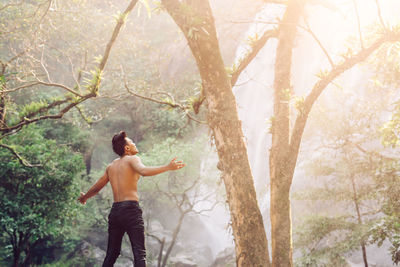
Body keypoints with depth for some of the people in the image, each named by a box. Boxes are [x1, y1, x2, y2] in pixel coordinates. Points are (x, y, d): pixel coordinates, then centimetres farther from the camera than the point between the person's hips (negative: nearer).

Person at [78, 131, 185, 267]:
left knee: (111, 254, 14)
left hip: (115, 210, 7)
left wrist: (84, 197, 48)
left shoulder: (111, 166, 20)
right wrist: (168, 167, -27)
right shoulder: (132, 159, 0)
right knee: (139, 253, -10)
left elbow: (96, 188, 29)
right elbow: (143, 171, -22)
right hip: (131, 209, -7)